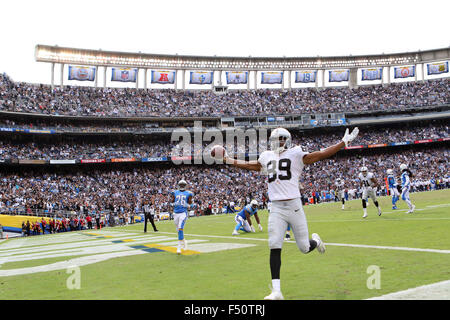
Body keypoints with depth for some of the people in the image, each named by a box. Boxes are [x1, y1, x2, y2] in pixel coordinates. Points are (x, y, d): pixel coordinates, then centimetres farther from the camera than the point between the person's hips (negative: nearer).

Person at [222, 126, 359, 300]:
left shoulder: (295, 154, 2)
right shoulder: (267, 156, 15)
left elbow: (320, 154, -2)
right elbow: (252, 165, 30)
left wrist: (344, 142, -5)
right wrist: (230, 161, 31)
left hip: (294, 206, -2)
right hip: (276, 209, 3)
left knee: (304, 248, 5)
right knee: (274, 247, -10)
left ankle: (315, 240, 44)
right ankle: (276, 291, -6)